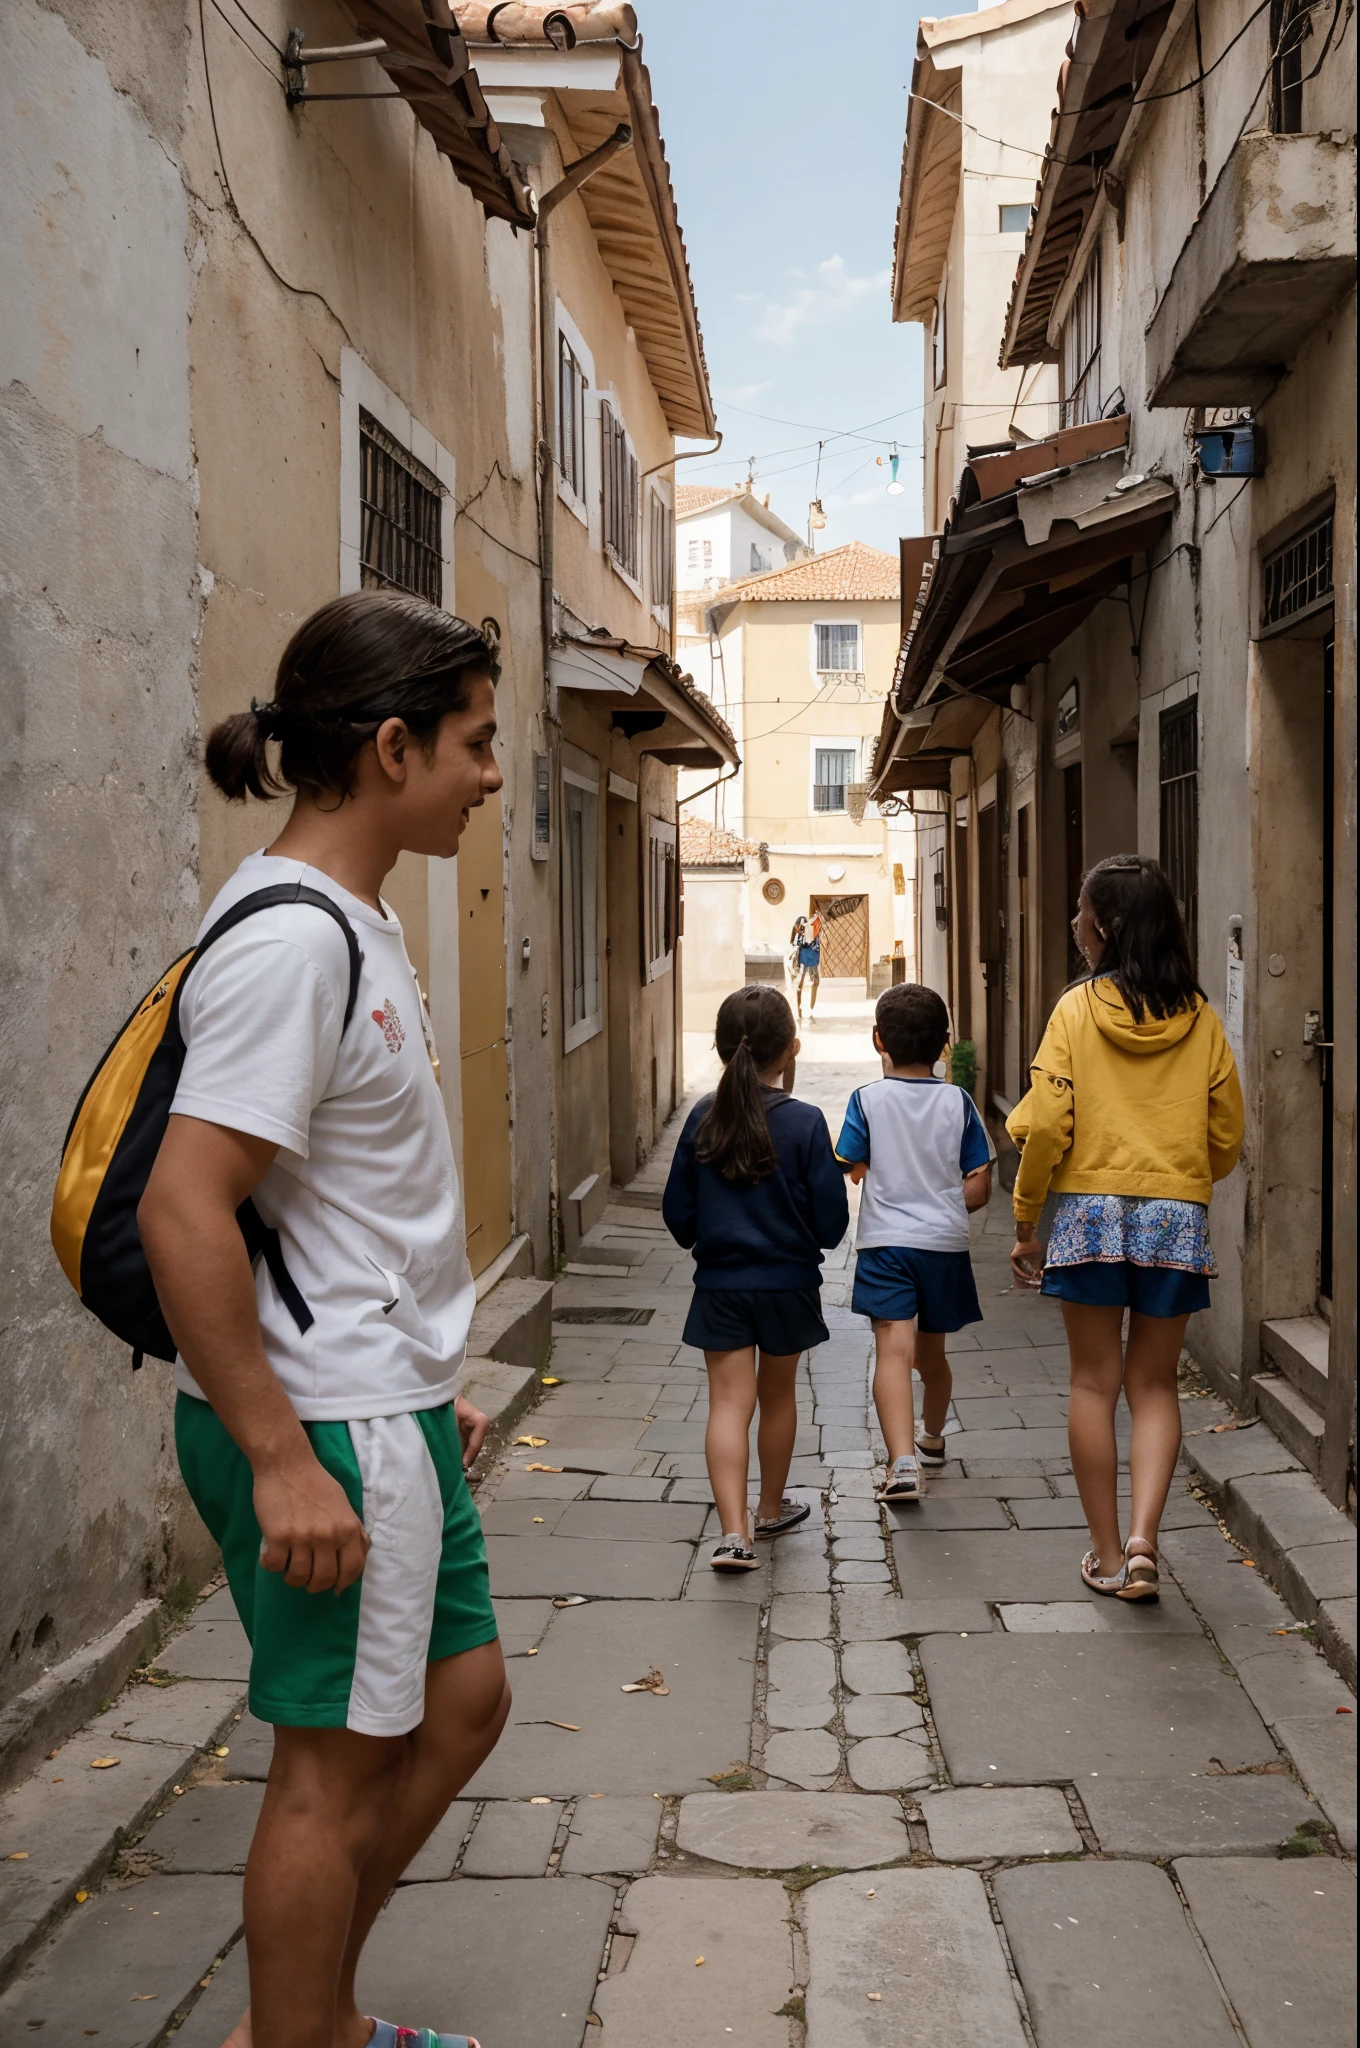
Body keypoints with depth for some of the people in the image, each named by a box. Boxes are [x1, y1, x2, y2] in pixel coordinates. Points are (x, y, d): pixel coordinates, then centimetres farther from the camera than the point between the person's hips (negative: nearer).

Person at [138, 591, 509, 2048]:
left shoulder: (357, 921, 11)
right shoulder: (290, 937, -20)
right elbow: (183, 1207, -26)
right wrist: (283, 1461, -24)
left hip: (387, 1412, 10)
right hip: (323, 1431, -10)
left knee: (459, 1700, 20)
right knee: (339, 1761, 4)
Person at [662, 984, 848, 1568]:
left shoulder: (702, 1120, -7)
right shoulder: (805, 1123, -15)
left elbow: (678, 1217, -1)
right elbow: (831, 1223, -12)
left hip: (719, 1285, 1)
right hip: (788, 1282, -1)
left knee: (728, 1403, 0)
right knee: (778, 1397, 18)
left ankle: (733, 1532, -13)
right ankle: (771, 1508, 36)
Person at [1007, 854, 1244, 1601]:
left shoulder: (1078, 1009, -5)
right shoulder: (1199, 1018, 2)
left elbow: (1046, 1126, -9)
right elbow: (1226, 1134, 7)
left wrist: (1025, 1222, 1)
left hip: (1091, 1210, -2)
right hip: (1178, 1218, 2)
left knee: (1094, 1383, 9)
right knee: (1154, 1386, 12)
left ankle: (1107, 1553, 15)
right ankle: (1142, 1536, -4)